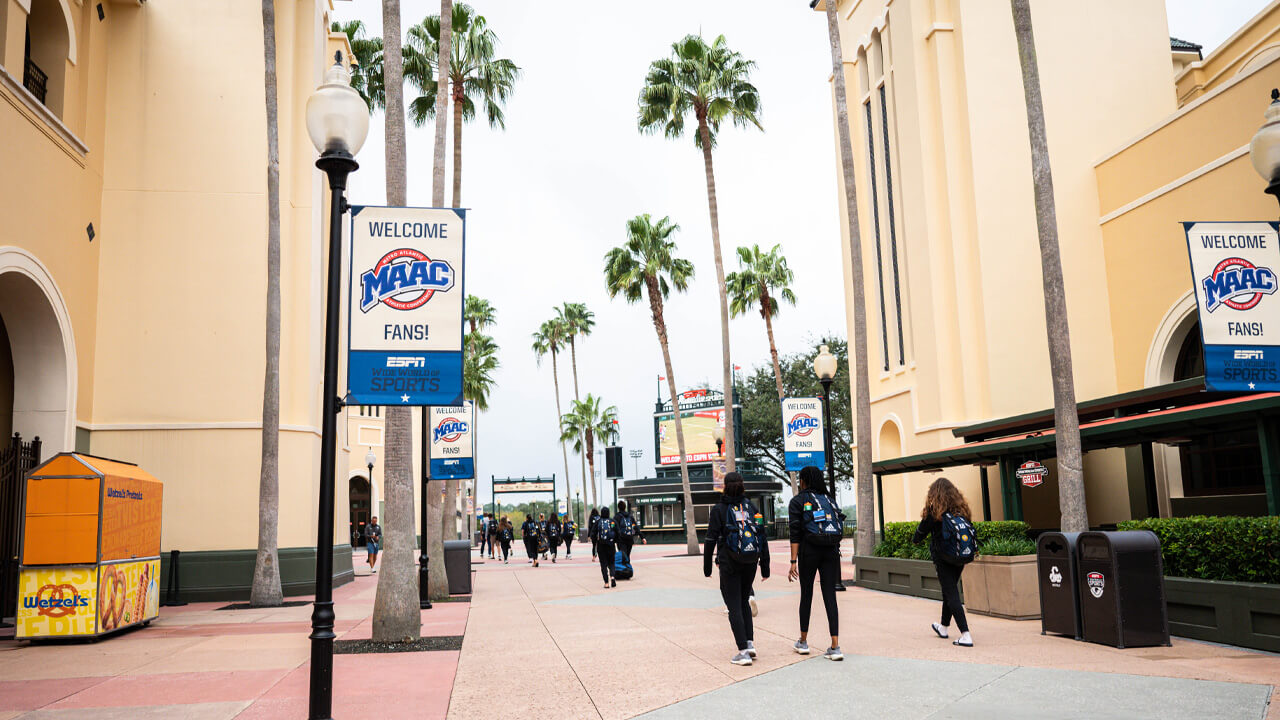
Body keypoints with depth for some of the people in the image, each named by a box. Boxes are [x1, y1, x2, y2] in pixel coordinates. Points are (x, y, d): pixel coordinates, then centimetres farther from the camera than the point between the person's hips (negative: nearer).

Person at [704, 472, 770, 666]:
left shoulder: (719, 509, -6)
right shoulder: (751, 507, 4)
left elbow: (711, 540, -7)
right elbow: (763, 538, 4)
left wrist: (707, 566, 2)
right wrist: (765, 567, 9)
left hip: (729, 564, -4)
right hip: (750, 562, 4)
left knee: (734, 606, 1)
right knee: (744, 601, 21)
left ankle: (743, 652, -4)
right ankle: (750, 642, 12)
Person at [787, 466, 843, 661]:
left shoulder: (798, 501, 1)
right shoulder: (829, 500, 15)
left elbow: (795, 533, -7)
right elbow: (840, 529, 10)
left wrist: (793, 561, -9)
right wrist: (835, 550, 16)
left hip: (809, 550, -3)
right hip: (831, 550, 3)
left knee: (806, 594, 11)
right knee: (830, 595, 1)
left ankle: (803, 642, 22)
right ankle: (835, 647, -6)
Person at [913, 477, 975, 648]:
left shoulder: (934, 512, -11)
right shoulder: (961, 509, 2)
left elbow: (922, 531, 0)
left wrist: (914, 539, 21)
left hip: (943, 558, -6)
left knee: (952, 595, -4)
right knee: (949, 591, 21)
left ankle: (965, 636, -13)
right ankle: (944, 627, 38)